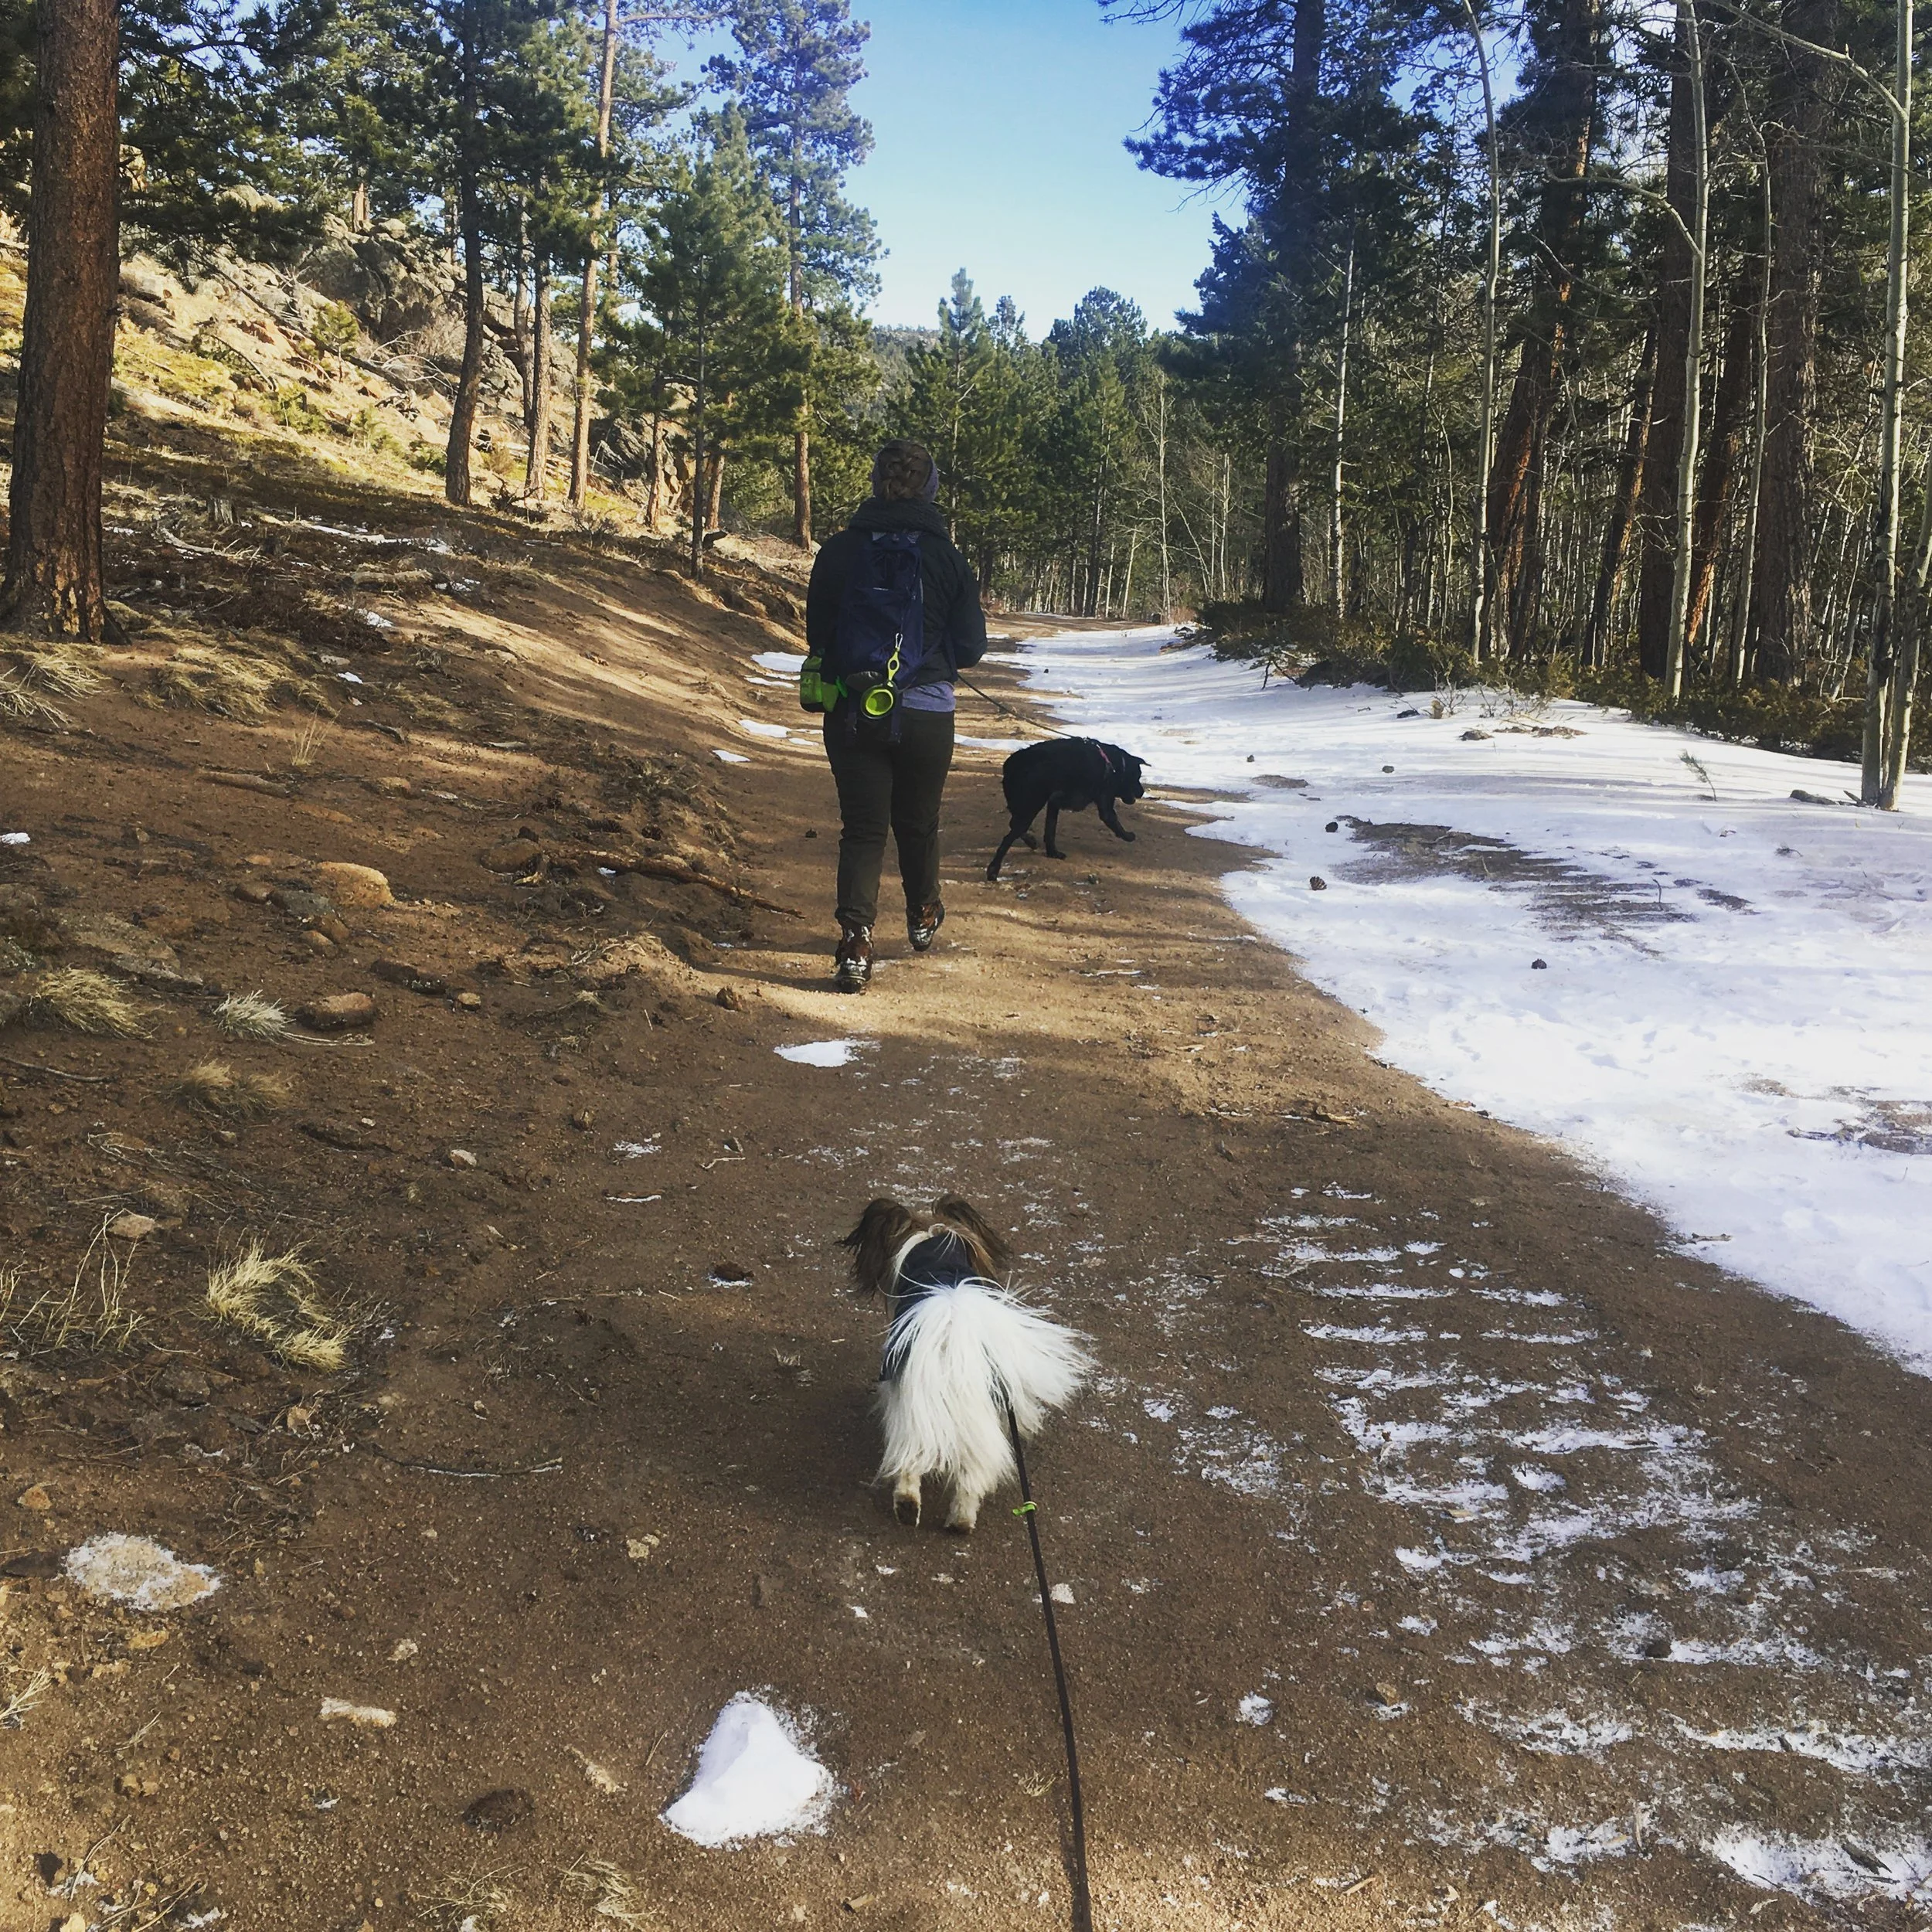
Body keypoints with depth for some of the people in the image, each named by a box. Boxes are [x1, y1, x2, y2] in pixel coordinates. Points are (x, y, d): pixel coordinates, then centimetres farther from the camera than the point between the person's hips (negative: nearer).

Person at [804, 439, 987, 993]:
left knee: (862, 828, 4)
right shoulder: (948, 558, -7)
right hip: (926, 714, 0)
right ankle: (923, 918, 40)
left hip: (852, 713, 0)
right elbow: (970, 649, -3)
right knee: (918, 823, 20)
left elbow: (816, 636, 4)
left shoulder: (840, 549, -5)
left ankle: (855, 942, -13)